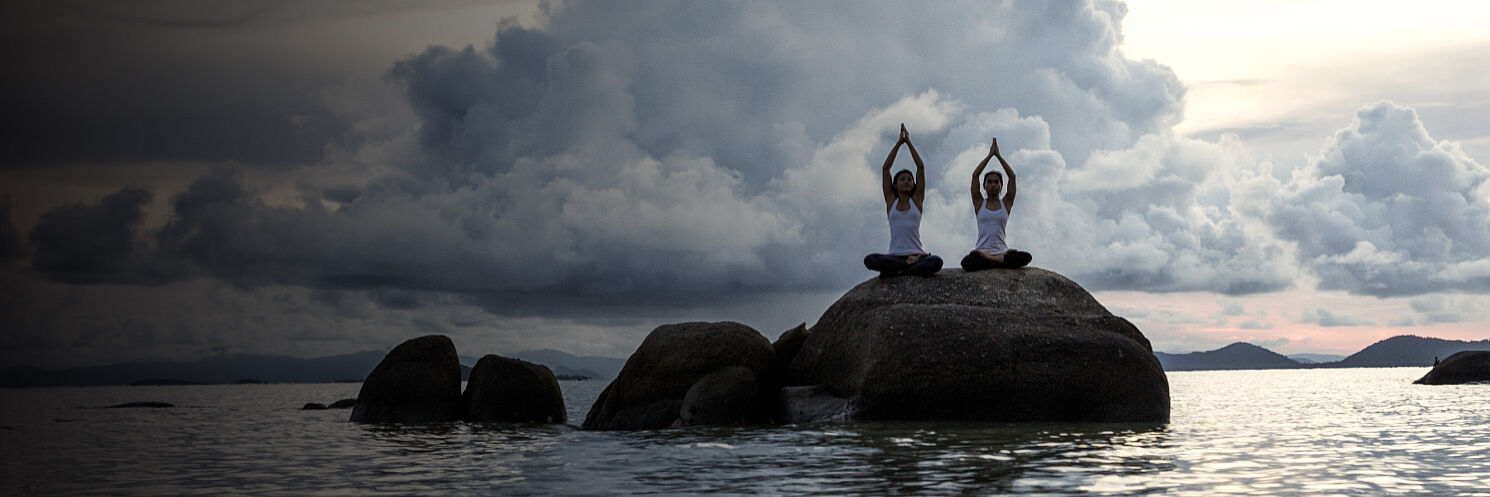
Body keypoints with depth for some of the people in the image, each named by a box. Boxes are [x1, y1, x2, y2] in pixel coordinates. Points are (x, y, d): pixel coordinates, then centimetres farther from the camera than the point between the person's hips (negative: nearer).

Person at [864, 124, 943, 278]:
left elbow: (921, 167, 8)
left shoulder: (917, 199, 12)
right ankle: (912, 264, -23)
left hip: (916, 253, 0)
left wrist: (909, 143, 8)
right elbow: (885, 168, 10)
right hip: (895, 255, 0)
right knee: (870, 260, -31)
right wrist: (899, 143, 9)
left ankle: (897, 271, -21)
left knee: (936, 262, -34)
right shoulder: (891, 200, 13)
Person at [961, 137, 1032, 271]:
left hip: (1001, 250, 2)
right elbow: (975, 174, 2)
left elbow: (1012, 176, 5)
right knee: (966, 262, -38)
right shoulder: (979, 203, 10)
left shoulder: (1006, 203, 12)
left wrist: (998, 155, 6)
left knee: (1026, 257, -32)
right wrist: (990, 155, 5)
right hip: (982, 249, -2)